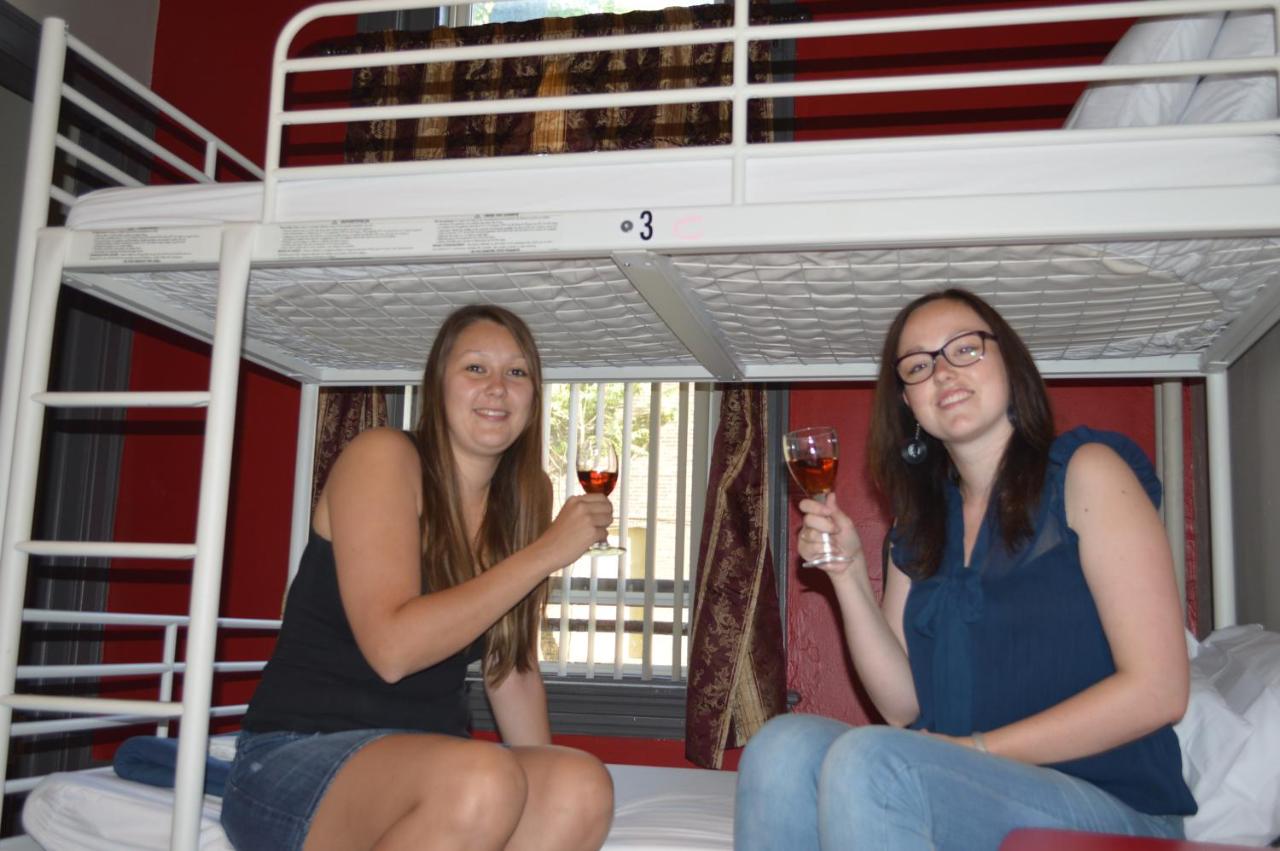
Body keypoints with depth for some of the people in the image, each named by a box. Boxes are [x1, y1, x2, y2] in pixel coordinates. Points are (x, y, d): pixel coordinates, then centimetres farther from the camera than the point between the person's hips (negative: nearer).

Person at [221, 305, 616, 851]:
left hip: (426, 760, 5)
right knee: (482, 779, -35)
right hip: (298, 755, -5)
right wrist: (546, 552, -19)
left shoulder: (519, 500, 9)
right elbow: (392, 648, -21)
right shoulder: (384, 456, -9)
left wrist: (539, 784, 4)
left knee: (582, 788, -25)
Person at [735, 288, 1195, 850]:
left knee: (868, 761, -30)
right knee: (784, 745, -22)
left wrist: (977, 750, -12)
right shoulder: (918, 522, 14)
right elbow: (904, 707, 8)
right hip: (956, 792, 5)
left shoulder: (1084, 471, -2)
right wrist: (848, 573, -4)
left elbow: (1156, 691, -10)